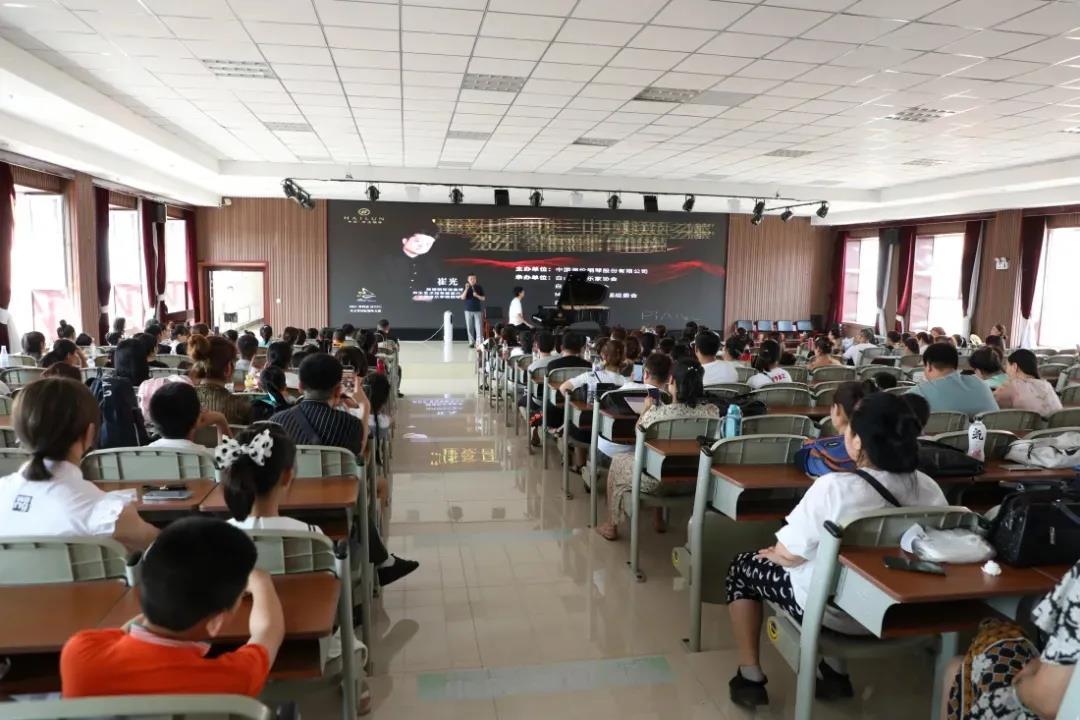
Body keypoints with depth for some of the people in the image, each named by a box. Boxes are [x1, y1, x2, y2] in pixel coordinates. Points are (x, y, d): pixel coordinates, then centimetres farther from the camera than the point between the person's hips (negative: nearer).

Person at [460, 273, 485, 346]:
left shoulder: (479, 287, 3)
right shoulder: (466, 288, 5)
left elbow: (483, 299, 4)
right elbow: (462, 298, -7)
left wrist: (477, 296, -14)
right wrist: (466, 289, -17)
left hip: (478, 310, -1)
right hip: (468, 310, 1)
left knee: (479, 327, -7)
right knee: (469, 327, 3)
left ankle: (479, 342, -8)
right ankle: (471, 342, 11)